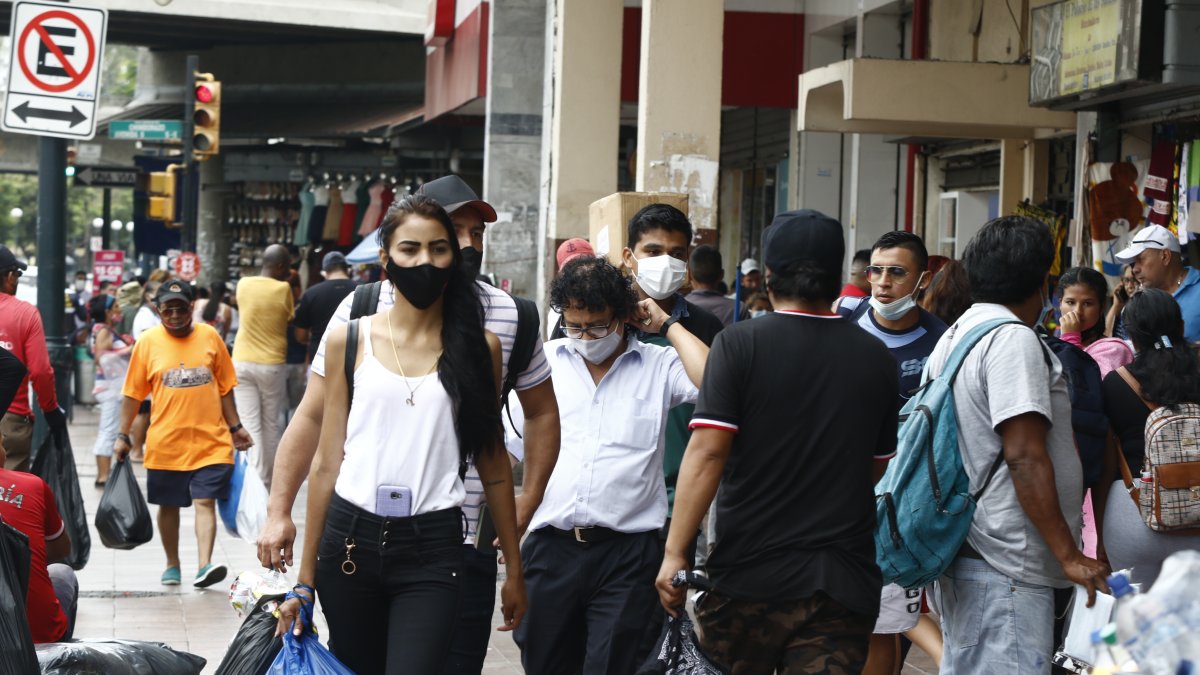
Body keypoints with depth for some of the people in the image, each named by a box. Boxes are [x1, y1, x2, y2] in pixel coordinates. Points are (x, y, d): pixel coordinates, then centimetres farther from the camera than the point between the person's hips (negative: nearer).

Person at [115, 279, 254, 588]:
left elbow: (224, 387, 10)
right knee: (169, 505, 12)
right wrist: (123, 436, 3)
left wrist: (235, 427, 10)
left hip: (209, 441, 0)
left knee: (205, 501, -10)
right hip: (165, 443, 1)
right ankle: (172, 565, 27)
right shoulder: (147, 342, 0)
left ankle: (204, 565, -16)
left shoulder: (209, 337, 3)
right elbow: (133, 394, 4)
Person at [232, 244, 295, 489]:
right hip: (272, 364, -2)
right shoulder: (283, 289, -10)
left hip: (242, 362, 2)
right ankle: (268, 478, 20)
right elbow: (291, 320, 0)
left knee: (249, 424, 2)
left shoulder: (243, 284, 0)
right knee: (272, 425, 12)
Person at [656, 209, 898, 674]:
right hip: (843, 581, 2)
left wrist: (674, 553, -12)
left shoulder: (740, 344, -7)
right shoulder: (875, 357, 5)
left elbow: (707, 452, -14)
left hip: (748, 574, -2)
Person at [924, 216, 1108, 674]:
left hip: (963, 555, 10)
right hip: (1004, 568, -10)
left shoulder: (954, 336, 16)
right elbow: (1024, 456, -20)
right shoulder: (1014, 339, -13)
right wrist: (1069, 555, -18)